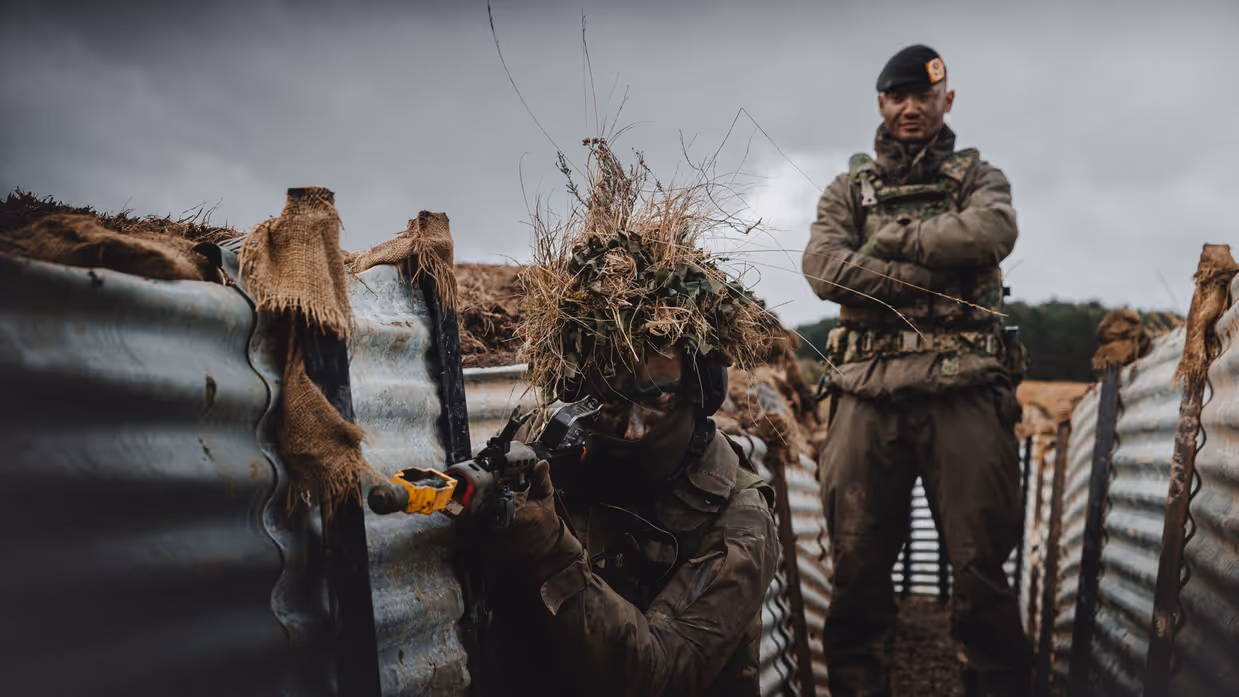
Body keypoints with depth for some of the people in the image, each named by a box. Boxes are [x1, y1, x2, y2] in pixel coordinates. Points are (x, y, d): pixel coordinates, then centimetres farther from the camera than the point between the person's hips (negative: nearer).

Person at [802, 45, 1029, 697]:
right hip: (868, 391, 1)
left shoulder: (979, 177, 17)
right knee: (858, 562, 3)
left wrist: (890, 238, -2)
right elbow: (823, 266, -1)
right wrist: (935, 277, -7)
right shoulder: (849, 189, 19)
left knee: (981, 561, -1)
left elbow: (992, 233, -7)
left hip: (964, 390, -1)